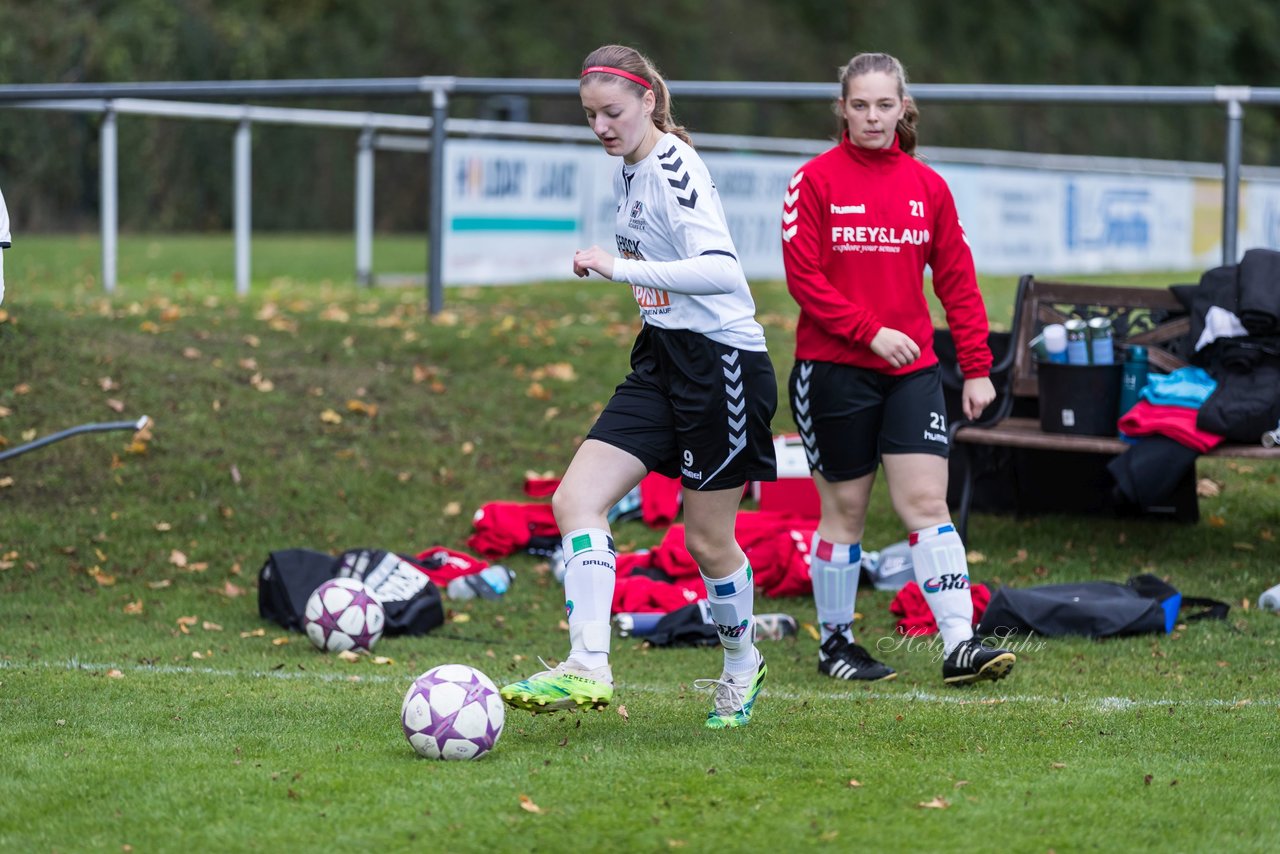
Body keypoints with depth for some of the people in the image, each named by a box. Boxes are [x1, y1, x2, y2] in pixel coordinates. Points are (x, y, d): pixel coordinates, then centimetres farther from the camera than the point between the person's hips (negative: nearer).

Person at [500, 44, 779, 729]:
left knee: (707, 538, 4)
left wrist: (619, 267, -33)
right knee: (575, 499, -9)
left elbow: (721, 271, -33)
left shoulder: (675, 171, -19)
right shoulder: (629, 170, 10)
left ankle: (742, 665, 30)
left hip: (721, 362, -9)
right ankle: (588, 667, -16)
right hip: (662, 363, 9)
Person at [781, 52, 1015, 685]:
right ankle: (835, 643, 19)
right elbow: (803, 277, -9)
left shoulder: (927, 186, 7)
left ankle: (959, 644, -12)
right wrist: (870, 330, -18)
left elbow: (957, 281, 10)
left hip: (911, 370, 2)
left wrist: (977, 368, 6)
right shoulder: (815, 180, -4)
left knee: (926, 502, -7)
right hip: (833, 367, -2)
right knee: (845, 511, 6)